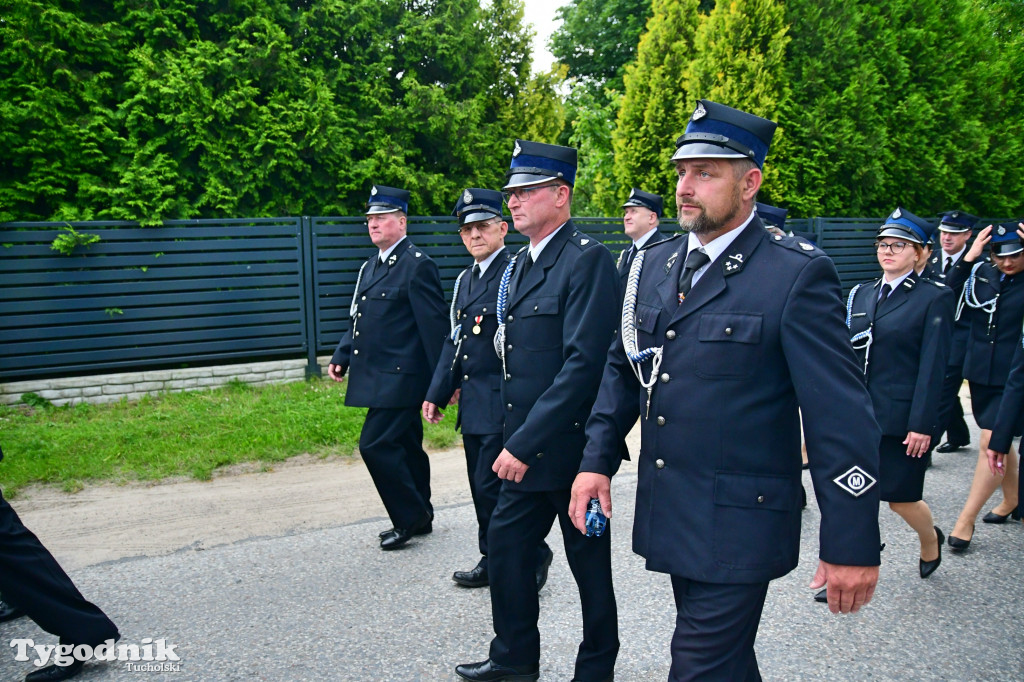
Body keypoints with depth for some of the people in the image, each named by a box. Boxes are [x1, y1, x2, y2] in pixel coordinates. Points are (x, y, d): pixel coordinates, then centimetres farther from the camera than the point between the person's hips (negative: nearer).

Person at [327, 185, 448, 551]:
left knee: (375, 444, -11)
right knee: (405, 446, 16)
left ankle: (410, 517, 5)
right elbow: (360, 318, 21)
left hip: (399, 378, -9)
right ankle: (419, 517, 28)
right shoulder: (371, 266, 15)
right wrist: (342, 356, 9)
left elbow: (434, 325, -15)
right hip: (379, 377, 9)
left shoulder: (417, 264, -12)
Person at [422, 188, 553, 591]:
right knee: (482, 487, 15)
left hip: (502, 403, -8)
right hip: (473, 404, 8)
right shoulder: (465, 280, 16)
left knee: (493, 486, -6)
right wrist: (438, 393, 18)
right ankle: (494, 561, 29)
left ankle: (532, 558, 12)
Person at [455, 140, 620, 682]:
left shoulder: (586, 258, -16)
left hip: (569, 446, -8)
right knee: (505, 544, 16)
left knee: (588, 559, 9)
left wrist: (525, 443, -24)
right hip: (525, 447, 9)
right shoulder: (520, 264, 12)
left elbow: (584, 363, -24)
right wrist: (514, 439, 11)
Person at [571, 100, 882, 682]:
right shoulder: (654, 265, 7)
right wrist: (597, 460, 3)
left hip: (738, 528, -6)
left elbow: (842, 415, -15)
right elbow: (621, 368, 14)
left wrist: (852, 544, -15)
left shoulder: (798, 274, -14)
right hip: (669, 518, 7)